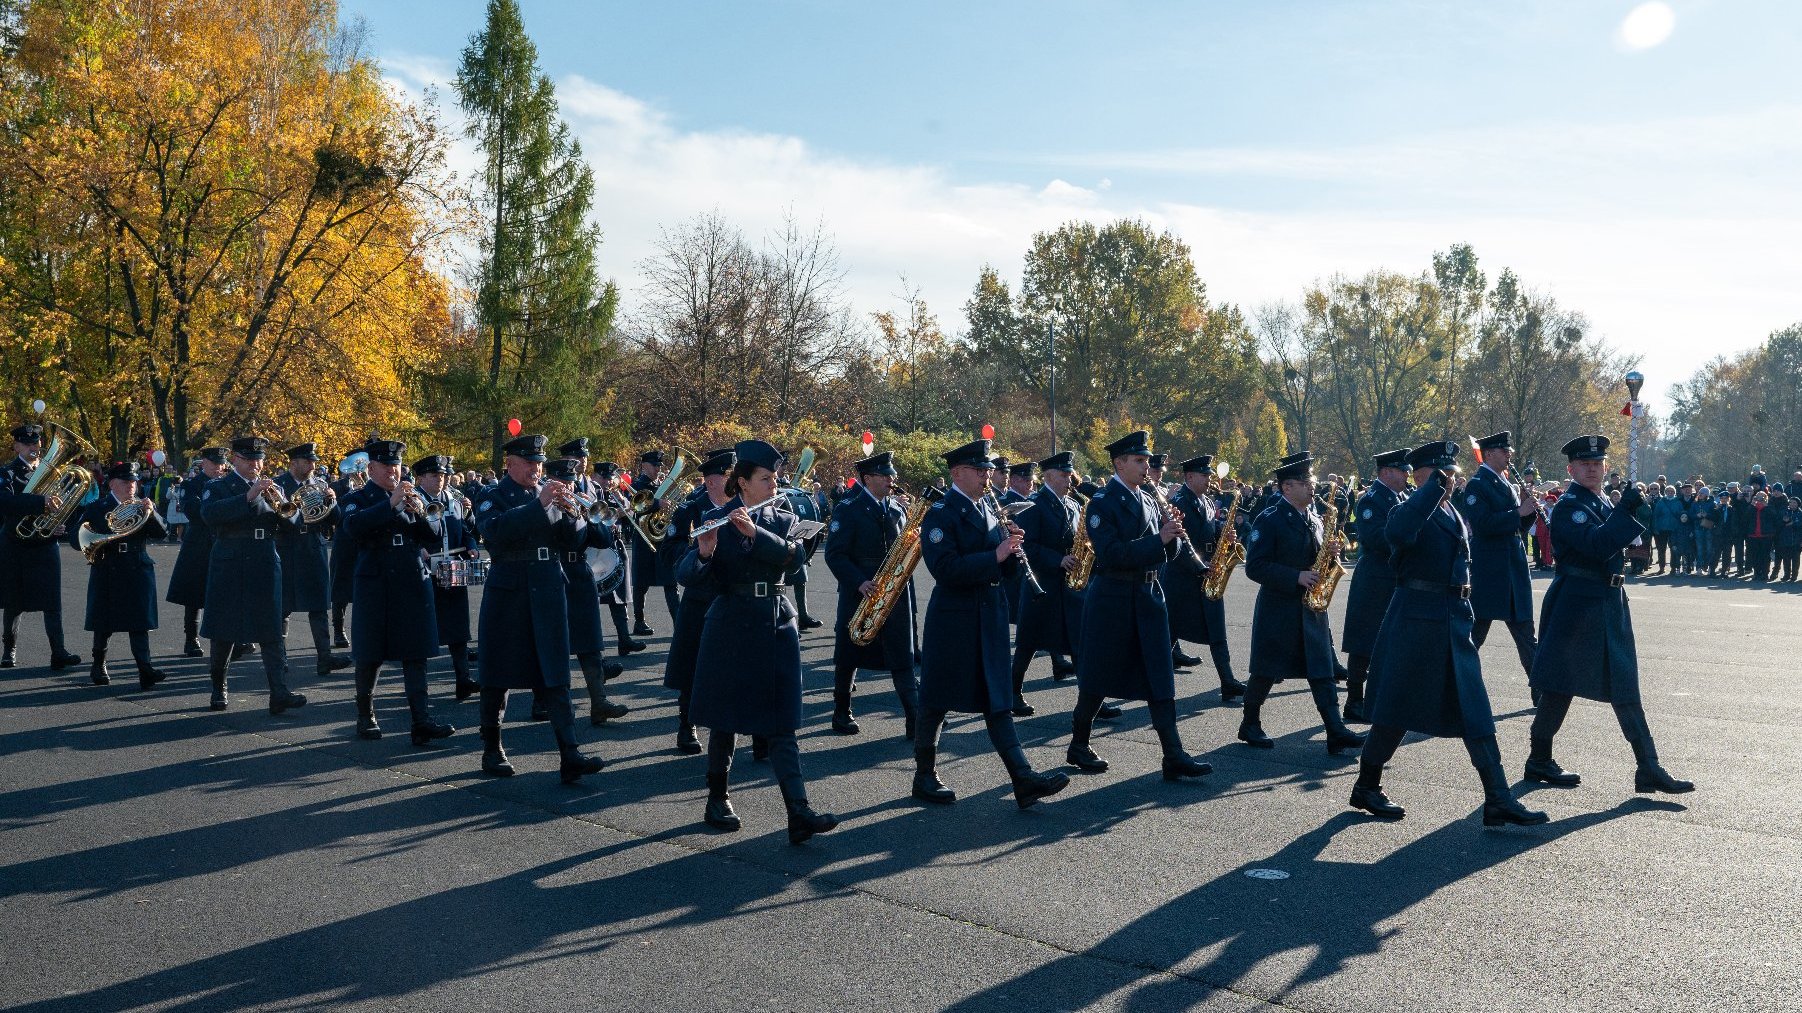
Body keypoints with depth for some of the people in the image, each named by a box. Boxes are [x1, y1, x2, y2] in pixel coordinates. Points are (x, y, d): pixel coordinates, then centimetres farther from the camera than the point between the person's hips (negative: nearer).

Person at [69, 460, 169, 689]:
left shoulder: (142, 506, 9)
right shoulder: (97, 508, 3)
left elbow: (159, 532, -3)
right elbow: (75, 535, 0)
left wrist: (150, 513, -20)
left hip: (138, 571, 1)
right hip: (107, 573, -1)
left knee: (139, 622, -6)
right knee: (103, 623, 7)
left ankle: (145, 669, -13)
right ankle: (99, 665, 25)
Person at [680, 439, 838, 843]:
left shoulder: (783, 518, 8)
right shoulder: (716, 519, -1)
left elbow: (792, 554, -13)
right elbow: (688, 576, -10)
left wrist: (754, 531, -27)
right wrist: (704, 552, -30)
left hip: (776, 627, 2)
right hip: (730, 628, -2)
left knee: (781, 725, -2)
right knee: (726, 718, 8)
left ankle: (800, 814, -8)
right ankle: (717, 799, 25)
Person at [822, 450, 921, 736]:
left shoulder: (898, 509, 11)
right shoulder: (848, 509, -6)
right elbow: (835, 554, -10)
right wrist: (859, 582, -20)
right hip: (859, 594, -4)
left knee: (902, 657, 0)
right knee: (848, 656, 8)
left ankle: (915, 720, -2)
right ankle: (841, 713, 23)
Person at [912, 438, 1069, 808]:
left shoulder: (989, 510, 13)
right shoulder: (941, 514, -10)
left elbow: (1005, 568, 16)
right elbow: (946, 569, -23)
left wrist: (1012, 547, -5)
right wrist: (994, 556, -23)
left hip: (990, 616, 7)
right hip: (953, 619, -7)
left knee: (998, 700, 5)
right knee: (936, 702, 5)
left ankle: (1023, 780, 0)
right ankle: (924, 777, 19)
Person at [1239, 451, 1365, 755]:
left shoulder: (1314, 519, 11)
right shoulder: (1269, 520, -11)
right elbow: (1255, 566, -17)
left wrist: (1329, 553, -4)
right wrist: (1296, 577, -23)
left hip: (1312, 607, 6)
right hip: (1278, 608, -6)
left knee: (1322, 671, -1)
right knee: (1267, 672, 4)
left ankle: (1336, 732, -4)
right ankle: (1250, 724, 21)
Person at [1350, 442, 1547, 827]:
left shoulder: (1456, 514, 15)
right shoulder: (1407, 510, -8)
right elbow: (1397, 535, -34)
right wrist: (1434, 487, -31)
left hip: (1455, 621, 7)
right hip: (1414, 619, -7)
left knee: (1476, 711, 3)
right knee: (1396, 708, 1)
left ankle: (1498, 800, 4)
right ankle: (1366, 787, 17)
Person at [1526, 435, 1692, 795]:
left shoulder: (1604, 505, 16)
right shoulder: (1569, 506, -12)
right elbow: (1596, 545, -27)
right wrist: (1625, 511, -28)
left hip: (1609, 604, 9)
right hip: (1575, 603, -9)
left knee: (1625, 688, 8)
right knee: (1560, 684, 0)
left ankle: (1649, 769, 10)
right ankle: (1539, 761, 13)